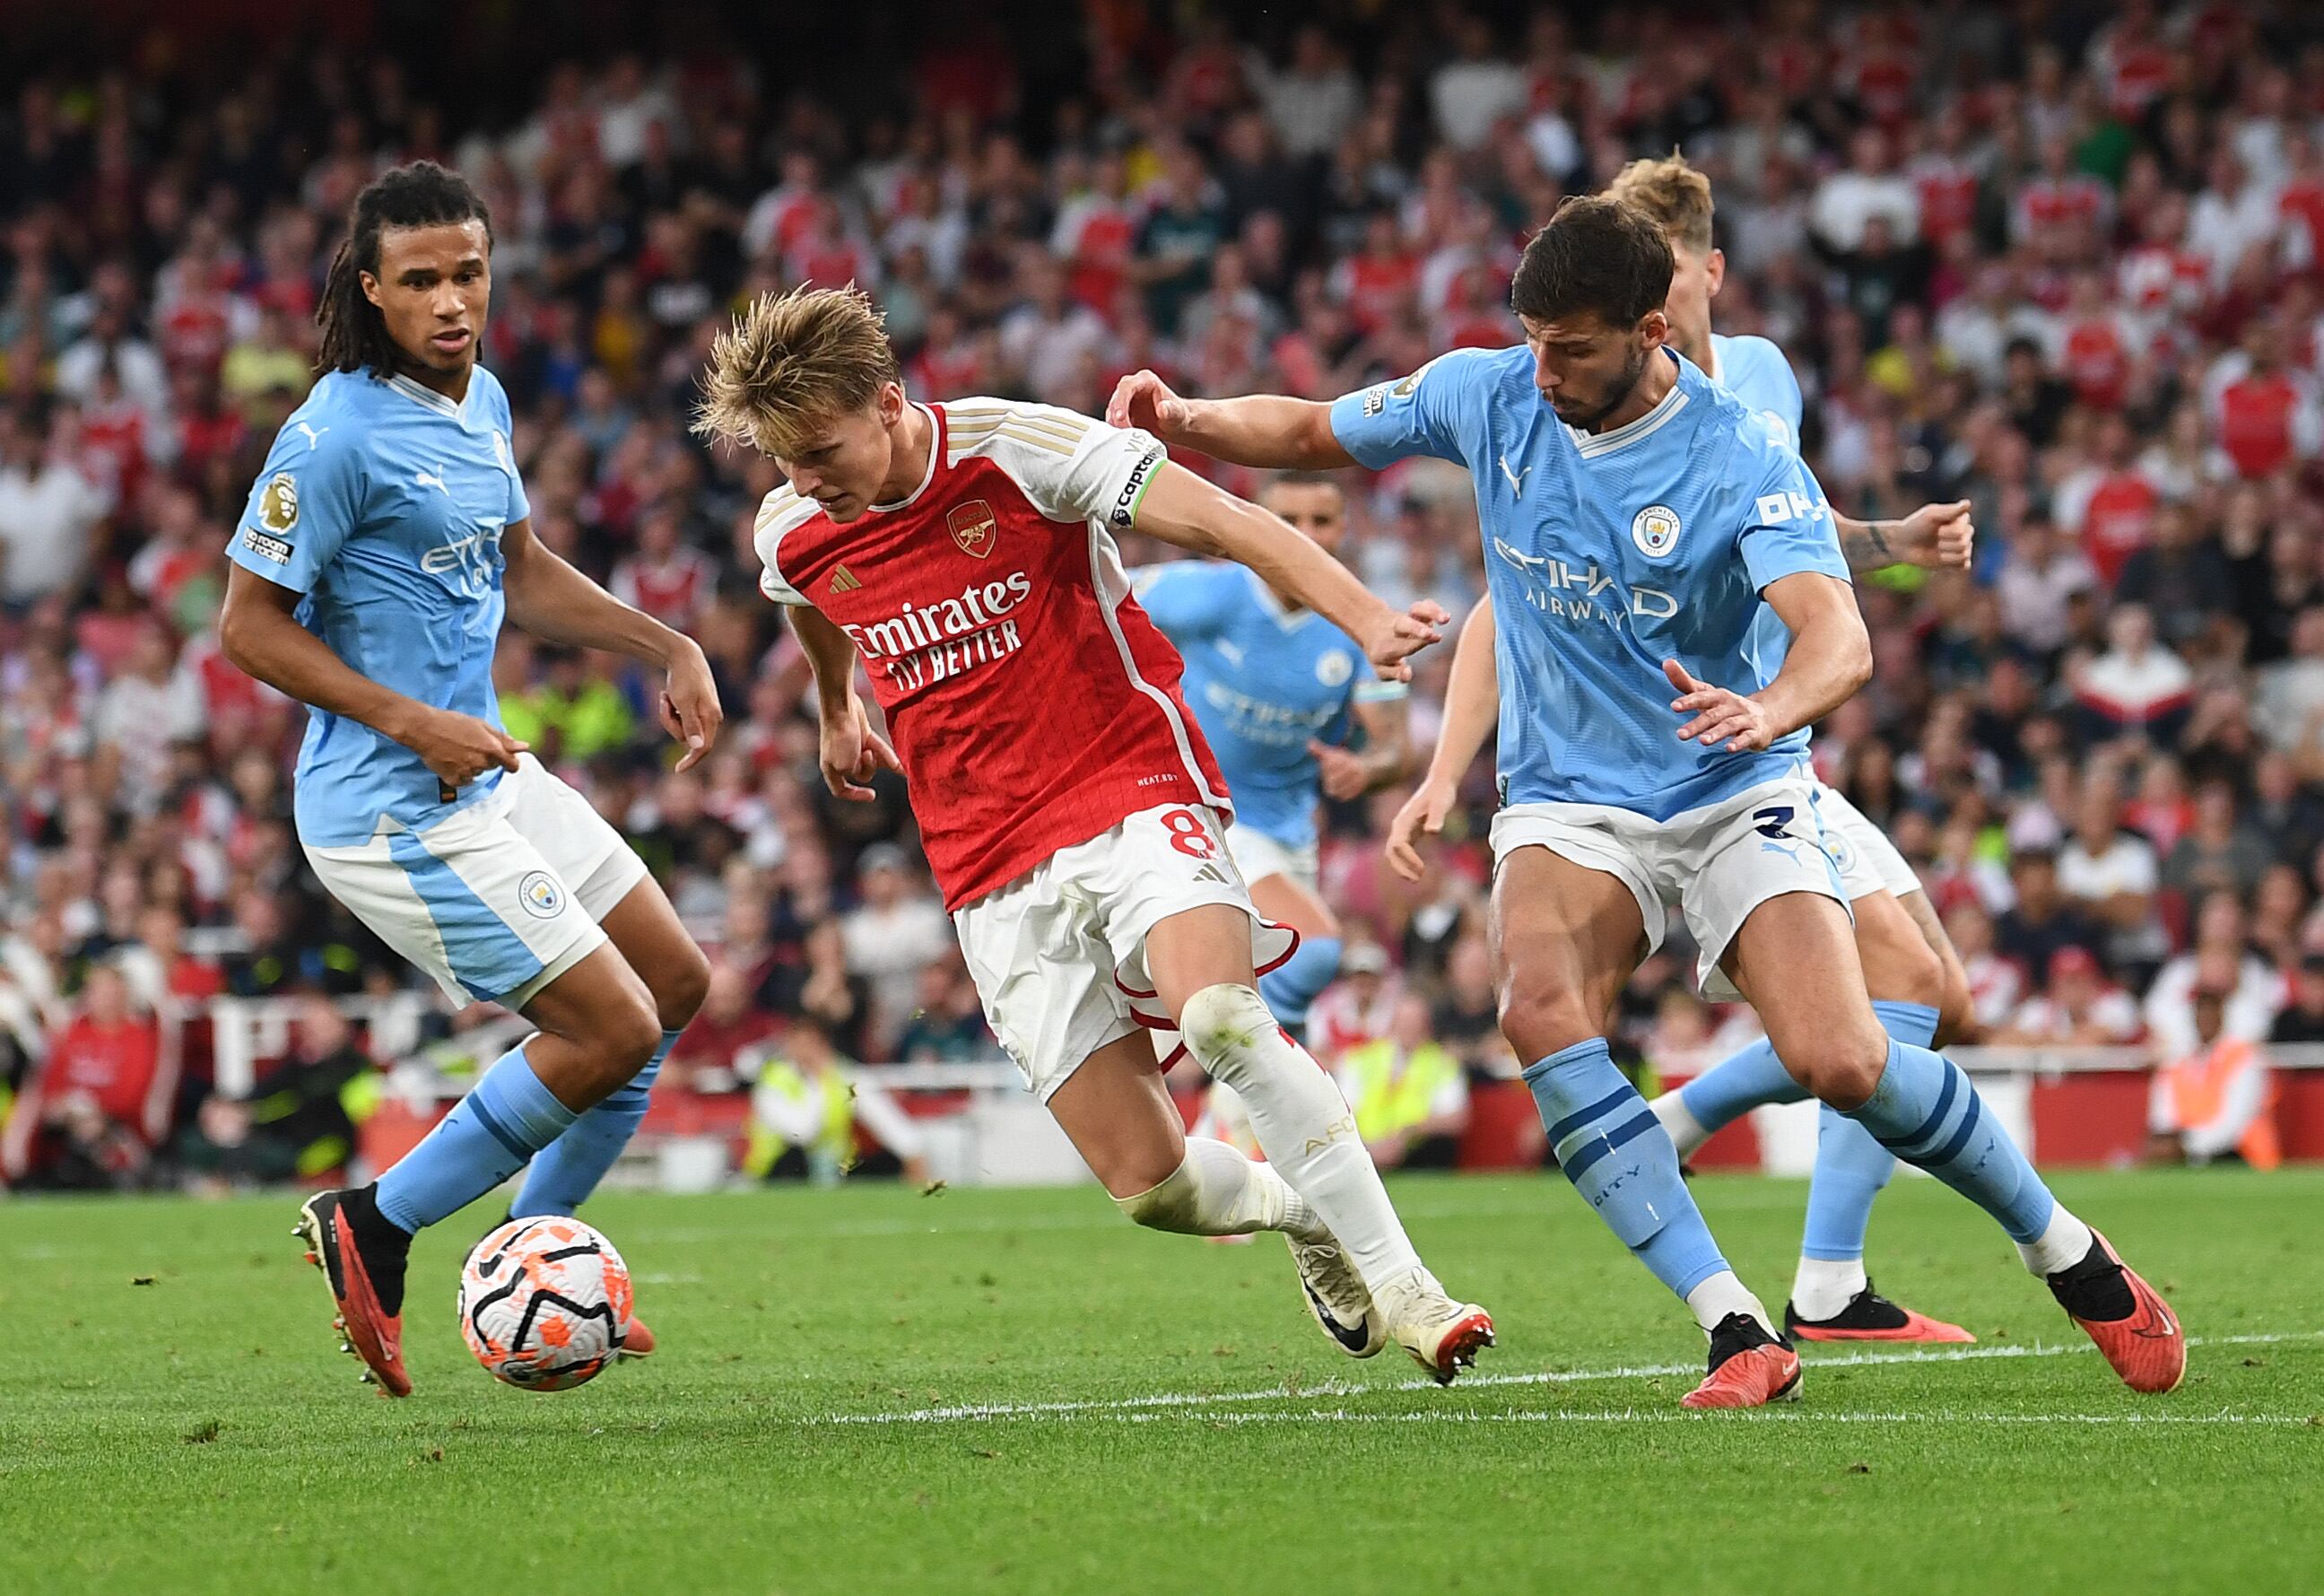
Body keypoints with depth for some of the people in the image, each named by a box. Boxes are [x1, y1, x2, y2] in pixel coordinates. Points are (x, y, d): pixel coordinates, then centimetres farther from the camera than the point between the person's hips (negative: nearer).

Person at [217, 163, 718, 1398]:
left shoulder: (481, 398, 8)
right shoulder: (336, 435, -19)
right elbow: (249, 623, -17)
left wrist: (665, 649, 12)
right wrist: (409, 722, -23)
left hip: (485, 772, 10)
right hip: (393, 812, -10)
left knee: (674, 980, 15)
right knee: (614, 1030, -10)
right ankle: (372, 1231, 3)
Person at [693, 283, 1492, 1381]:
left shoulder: (1018, 452, -13)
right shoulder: (792, 537, 1)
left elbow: (1223, 524, -19)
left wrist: (1366, 621, -33)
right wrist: (836, 714, 47)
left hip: (1130, 788, -4)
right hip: (993, 870, 4)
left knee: (1217, 1014, -34)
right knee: (1149, 1185, -7)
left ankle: (1396, 1283, -23)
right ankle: (1307, 1216, 27)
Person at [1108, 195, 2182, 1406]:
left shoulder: (1742, 462, -18)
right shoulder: (1487, 396, -4)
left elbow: (1839, 639, -31)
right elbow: (1313, 434, 11)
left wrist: (1769, 710, -53)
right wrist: (1184, 420, -7)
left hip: (1735, 801, -3)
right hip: (1568, 804, 3)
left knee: (1841, 1061, -20)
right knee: (1541, 1009, -30)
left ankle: (2074, 1261, 8)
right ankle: (1735, 1329, -29)